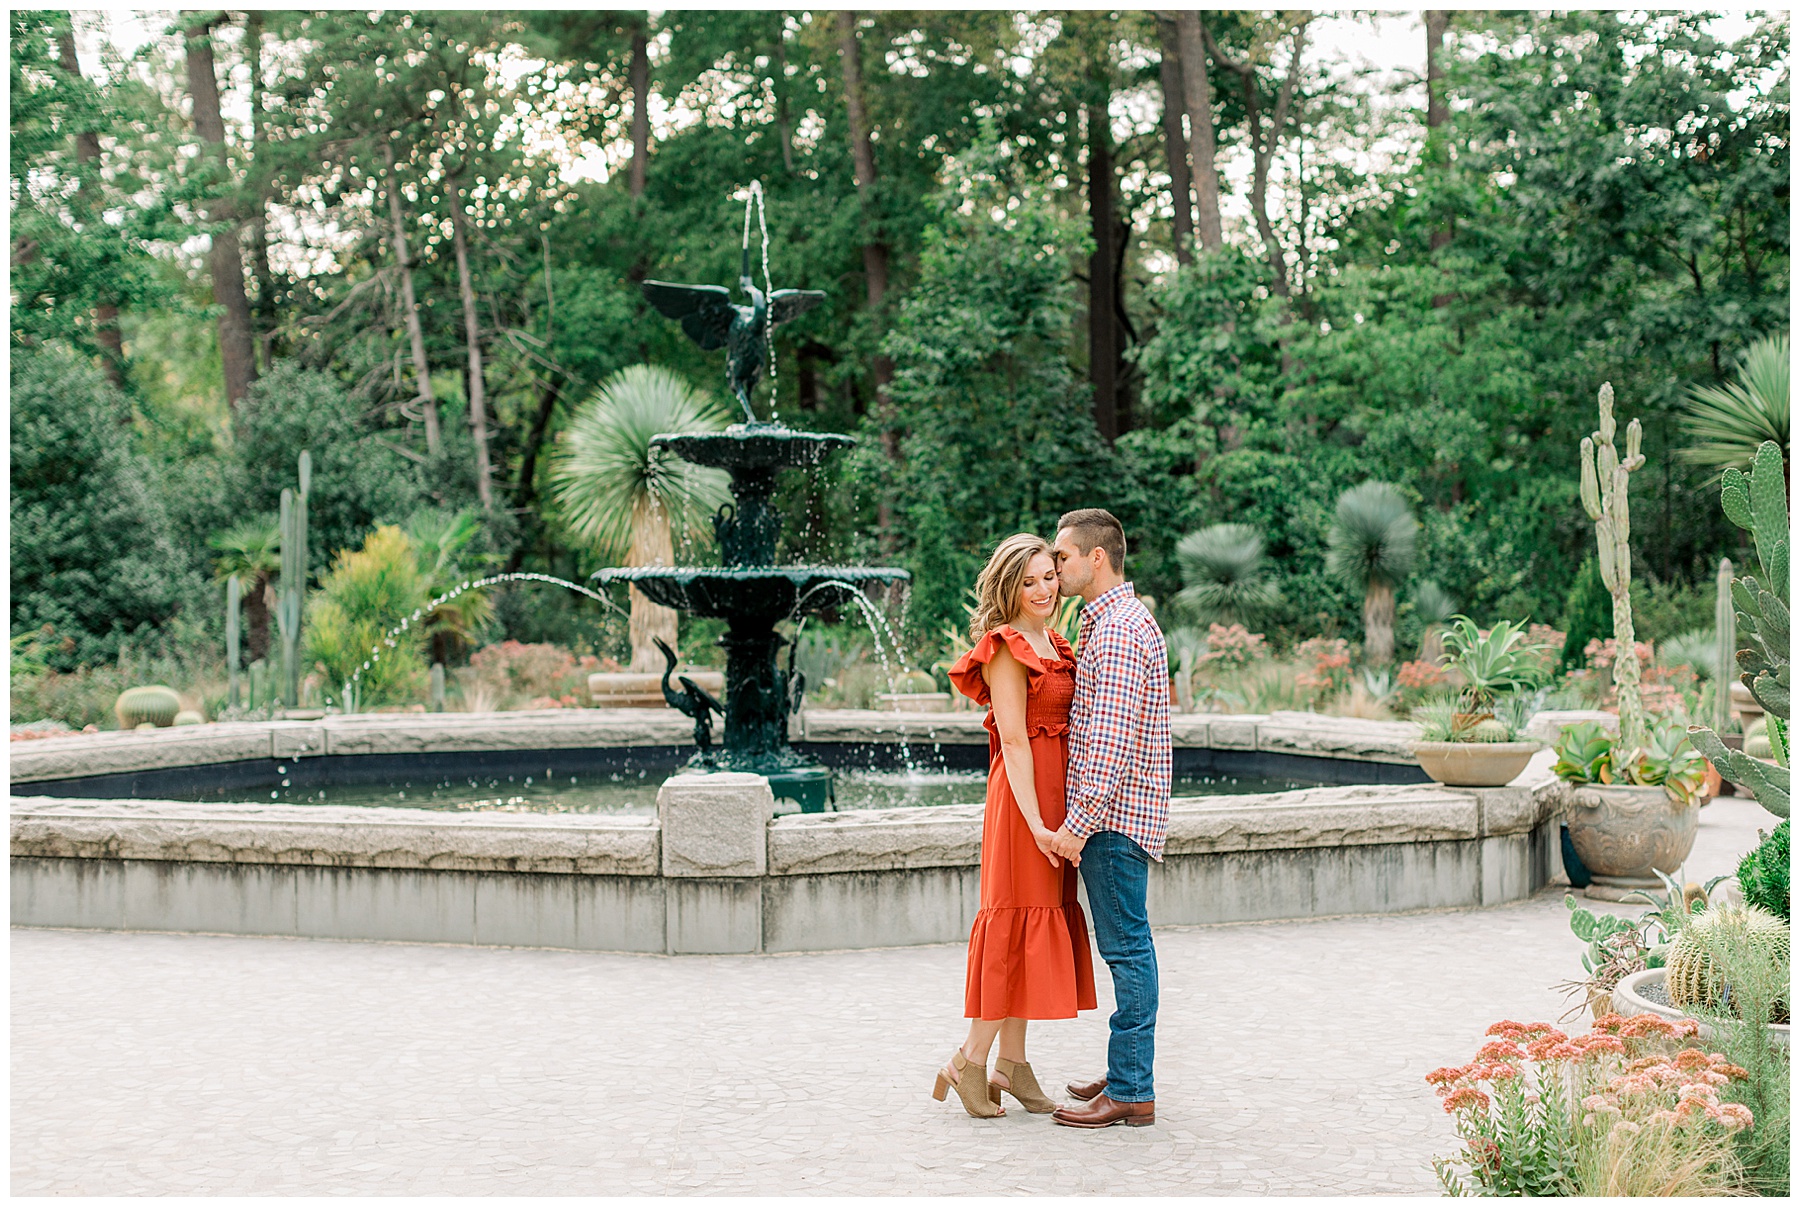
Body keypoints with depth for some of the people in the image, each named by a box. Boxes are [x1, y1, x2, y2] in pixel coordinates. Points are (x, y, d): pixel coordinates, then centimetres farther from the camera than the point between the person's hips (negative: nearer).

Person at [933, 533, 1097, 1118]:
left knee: (1040, 926, 10)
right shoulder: (1006, 649, -11)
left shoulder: (1052, 644, 15)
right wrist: (1037, 823, -21)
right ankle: (970, 1062, 1)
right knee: (1017, 923, -6)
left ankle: (1011, 1061, 16)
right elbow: (1014, 741, -16)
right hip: (1023, 798, -9)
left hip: (1056, 796, 9)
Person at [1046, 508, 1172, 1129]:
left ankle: (1130, 1093, -3)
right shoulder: (1107, 622, 17)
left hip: (1112, 817, -10)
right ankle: (1127, 1072, 22)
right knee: (1126, 946, 14)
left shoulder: (1120, 631, -16)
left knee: (1126, 947, -7)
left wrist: (1077, 823, -22)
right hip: (1115, 815, 10)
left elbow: (1111, 740, -22)